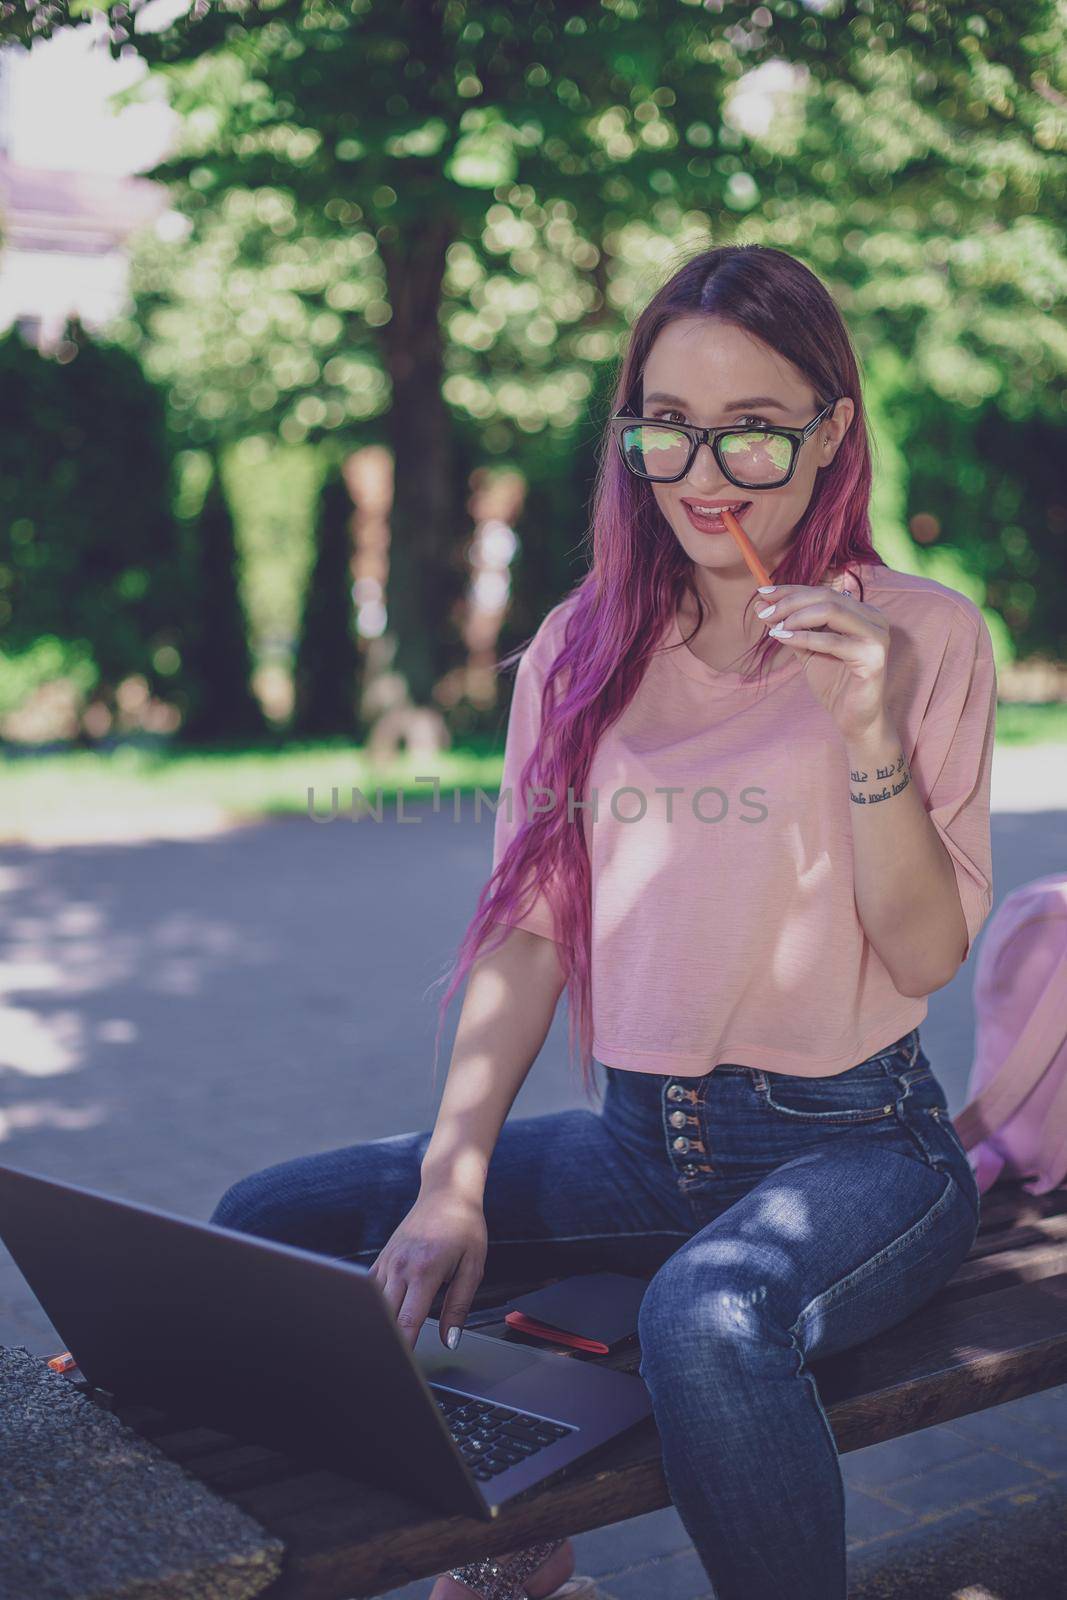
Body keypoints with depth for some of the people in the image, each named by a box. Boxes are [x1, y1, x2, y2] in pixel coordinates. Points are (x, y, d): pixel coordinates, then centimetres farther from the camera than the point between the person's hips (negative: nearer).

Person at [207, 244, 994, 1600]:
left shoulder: (922, 632, -3)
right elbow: (530, 929, 4)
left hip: (852, 1144, -5)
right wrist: (452, 1185, -7)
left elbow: (927, 953, -6)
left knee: (707, 1317, -38)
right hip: (635, 1139, 5)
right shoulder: (584, 647, 8)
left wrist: (869, 734, -21)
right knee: (267, 1229, -6)